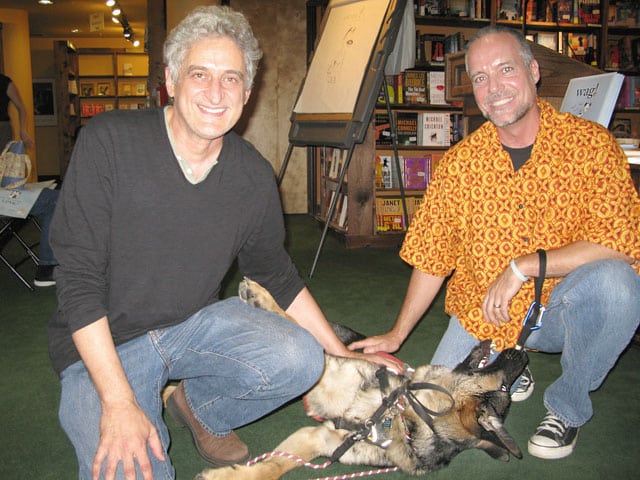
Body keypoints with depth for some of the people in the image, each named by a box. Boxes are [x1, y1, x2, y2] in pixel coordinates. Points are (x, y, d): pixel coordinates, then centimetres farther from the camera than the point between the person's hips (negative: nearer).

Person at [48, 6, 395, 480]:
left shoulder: (254, 175, -4)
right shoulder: (108, 142, -17)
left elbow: (278, 275, 10)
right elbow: (79, 279, -18)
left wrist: (344, 356, 11)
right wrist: (117, 401, -23)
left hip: (198, 323, 4)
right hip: (103, 342, -3)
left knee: (300, 360, -21)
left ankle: (199, 409, 10)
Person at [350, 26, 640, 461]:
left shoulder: (590, 143, -13)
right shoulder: (460, 161, -5)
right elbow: (432, 257, 1)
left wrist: (524, 266, -26)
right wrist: (397, 335, 3)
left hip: (561, 307, -2)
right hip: (482, 313, 3)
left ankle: (568, 407, -5)